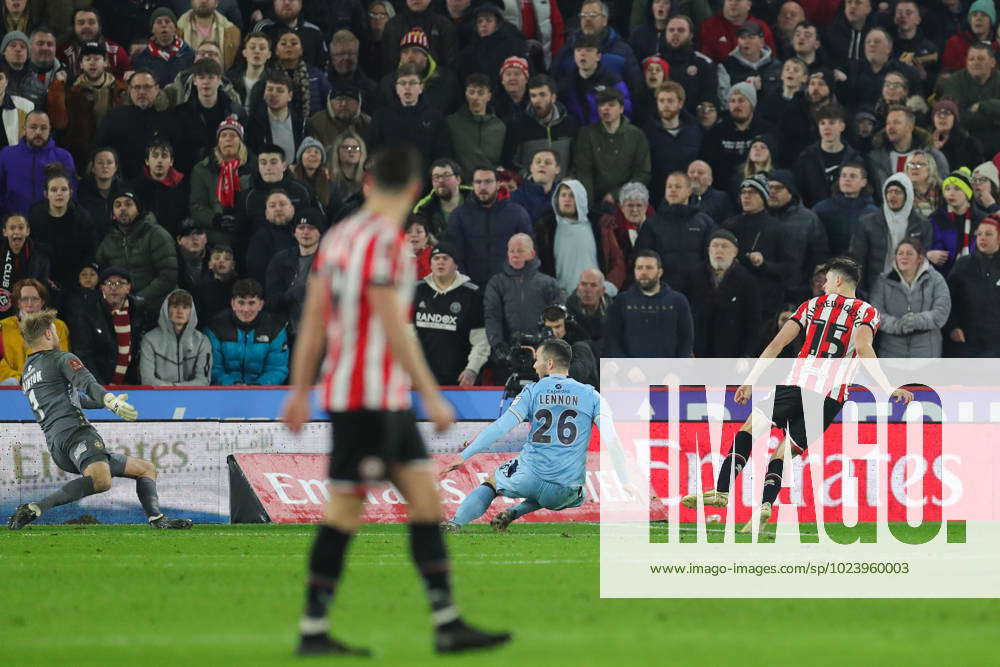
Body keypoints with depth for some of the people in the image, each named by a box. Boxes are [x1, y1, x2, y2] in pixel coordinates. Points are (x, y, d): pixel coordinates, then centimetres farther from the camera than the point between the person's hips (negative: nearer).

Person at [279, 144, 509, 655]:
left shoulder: (339, 235, 10)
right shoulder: (384, 241, -16)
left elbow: (313, 319, 14)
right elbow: (393, 329, -19)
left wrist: (300, 392, 18)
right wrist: (431, 396, -14)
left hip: (388, 401, 9)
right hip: (367, 397, -9)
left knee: (426, 498, 6)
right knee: (345, 512, -3)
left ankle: (447, 623, 5)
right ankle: (313, 629, 3)